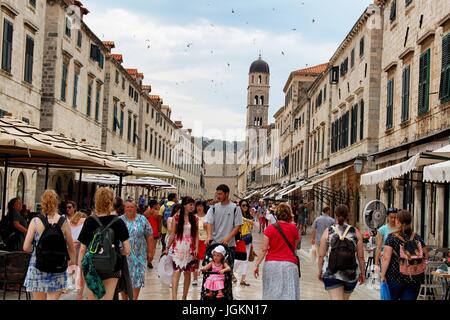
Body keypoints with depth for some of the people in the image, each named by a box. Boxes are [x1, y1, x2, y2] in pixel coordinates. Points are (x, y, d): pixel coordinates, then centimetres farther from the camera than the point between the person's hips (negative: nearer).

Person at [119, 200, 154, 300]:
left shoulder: (142, 220, 3)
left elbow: (149, 237, 5)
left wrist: (149, 252, 1)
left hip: (139, 254, 0)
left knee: (137, 277, -4)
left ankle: (134, 298, 4)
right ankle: (124, 298, 18)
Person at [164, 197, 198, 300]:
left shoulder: (194, 219, 6)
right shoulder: (176, 217, -1)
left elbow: (196, 235, 5)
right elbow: (172, 234, 2)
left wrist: (196, 248, -6)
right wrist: (167, 248, 3)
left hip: (190, 249, 3)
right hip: (178, 248, -3)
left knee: (187, 272, 9)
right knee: (176, 272, -11)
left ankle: (184, 297, 20)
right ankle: (174, 297, -16)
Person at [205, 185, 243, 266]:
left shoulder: (235, 208, -1)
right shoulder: (214, 208, 7)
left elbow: (238, 226, -4)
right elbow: (209, 223, -1)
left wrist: (227, 238, -17)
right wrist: (209, 236, -20)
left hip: (229, 244, -2)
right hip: (214, 243, 2)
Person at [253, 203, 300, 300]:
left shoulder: (270, 228, -1)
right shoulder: (293, 228, -1)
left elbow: (264, 249, -5)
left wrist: (257, 265, -1)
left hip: (271, 264, 1)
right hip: (289, 264, -1)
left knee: (271, 293, 13)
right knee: (288, 294, -2)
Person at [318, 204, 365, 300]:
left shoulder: (328, 232, -3)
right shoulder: (355, 232, -1)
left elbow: (321, 255, -3)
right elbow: (361, 256, 0)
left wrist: (320, 271, 9)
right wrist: (362, 273, 10)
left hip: (332, 274, -2)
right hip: (351, 275, 2)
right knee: (345, 298, 21)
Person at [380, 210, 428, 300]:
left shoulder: (392, 237, -8)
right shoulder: (417, 237, 3)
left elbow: (386, 258, -14)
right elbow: (425, 256, 10)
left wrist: (383, 275, -9)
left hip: (395, 277, -3)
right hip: (415, 279, 3)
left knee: (391, 298, 16)